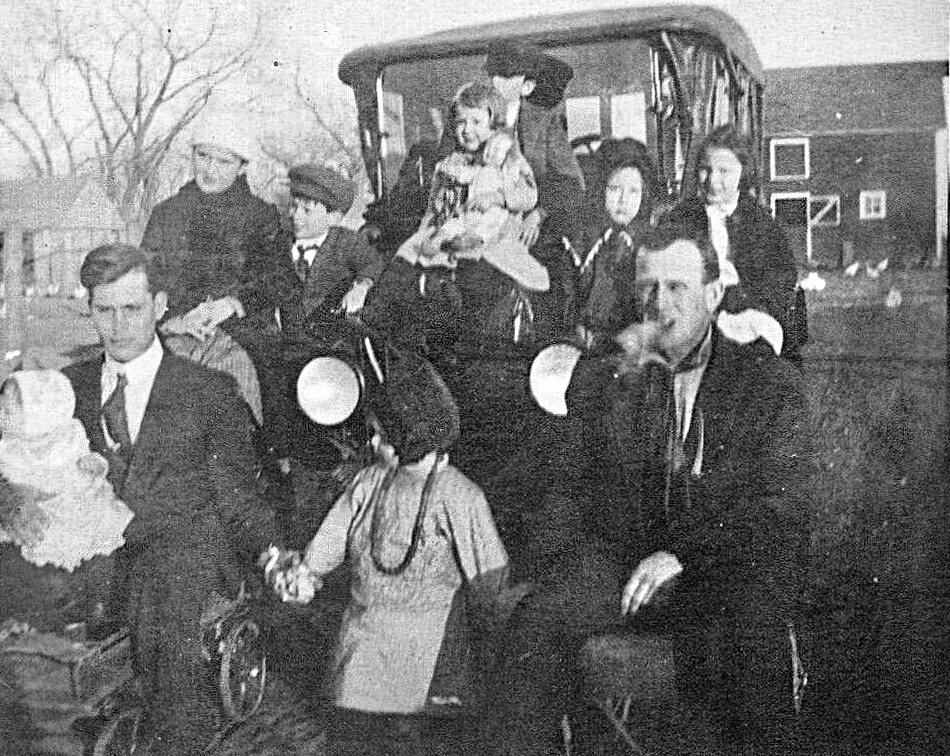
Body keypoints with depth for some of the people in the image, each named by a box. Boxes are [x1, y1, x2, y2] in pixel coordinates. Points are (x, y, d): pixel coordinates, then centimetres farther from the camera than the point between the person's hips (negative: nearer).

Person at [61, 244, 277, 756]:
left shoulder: (210, 391, 4)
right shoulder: (69, 387, 14)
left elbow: (234, 494, 6)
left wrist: (277, 556, -4)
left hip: (186, 561, -2)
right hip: (93, 566, 3)